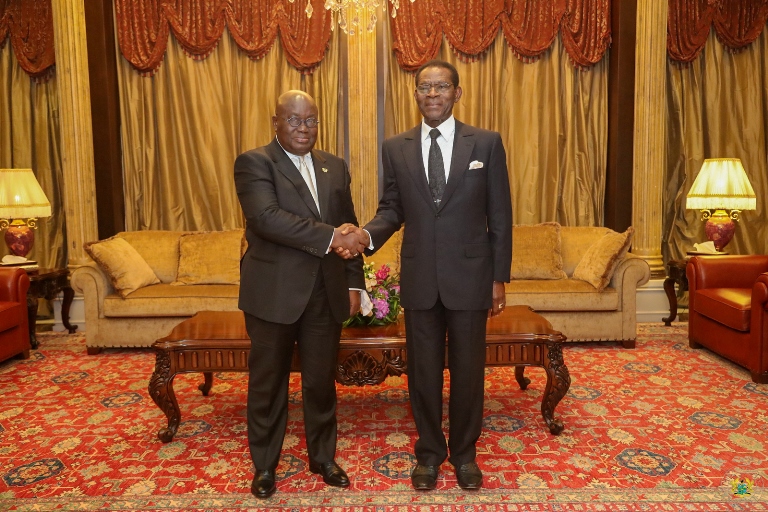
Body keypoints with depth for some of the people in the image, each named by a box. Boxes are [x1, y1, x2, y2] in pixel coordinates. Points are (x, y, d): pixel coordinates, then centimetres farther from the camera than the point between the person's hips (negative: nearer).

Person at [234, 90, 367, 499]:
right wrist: (329, 236, -27)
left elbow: (349, 229, 14)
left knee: (322, 382, 14)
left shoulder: (334, 167, 11)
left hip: (325, 294, 4)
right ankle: (264, 466, 29)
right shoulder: (254, 163, -6)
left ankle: (322, 457, 33)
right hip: (274, 293, -4)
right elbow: (267, 217, -23)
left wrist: (354, 283, 7)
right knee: (268, 384, 10)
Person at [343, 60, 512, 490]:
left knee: (468, 370, 11)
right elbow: (392, 208, 7)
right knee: (423, 371, 13)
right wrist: (369, 233, -15)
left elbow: (500, 215, -1)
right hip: (419, 278, 2)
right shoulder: (396, 148, 5)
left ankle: (464, 453, 32)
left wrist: (500, 278, -2)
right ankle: (430, 452, 33)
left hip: (469, 276, -1)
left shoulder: (486, 143, -1)